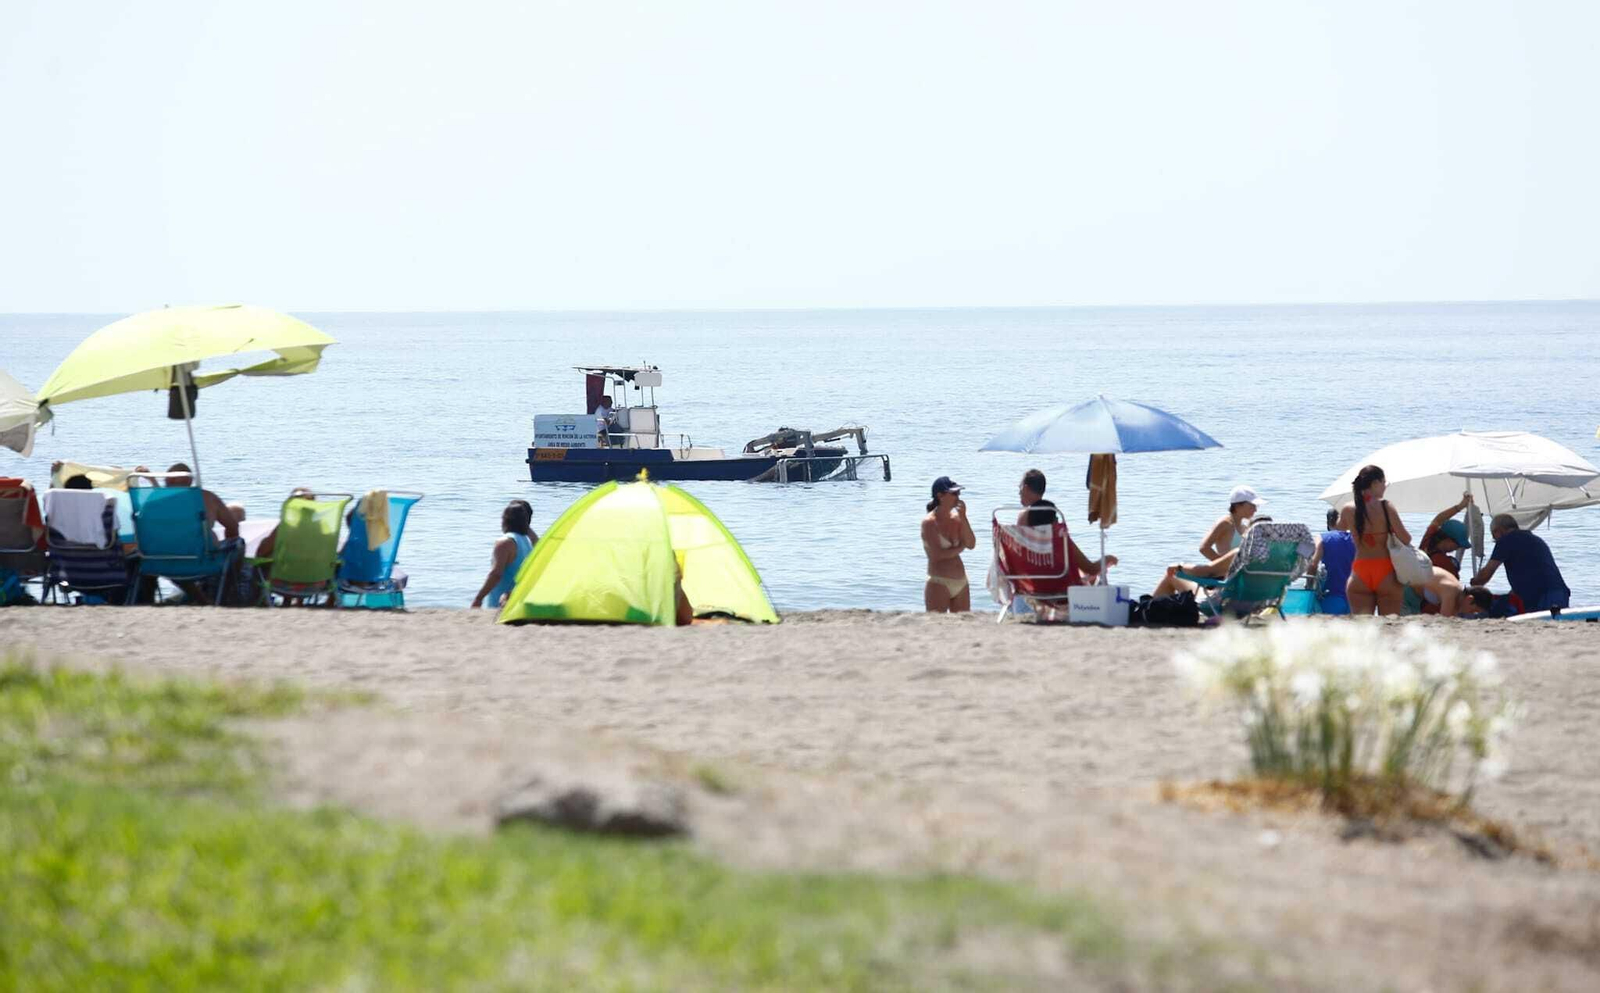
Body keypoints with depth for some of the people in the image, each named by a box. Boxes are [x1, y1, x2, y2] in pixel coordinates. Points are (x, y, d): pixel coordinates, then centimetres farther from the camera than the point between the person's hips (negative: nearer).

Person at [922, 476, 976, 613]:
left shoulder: (956, 518, 10)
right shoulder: (930, 522, -8)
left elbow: (971, 544, 1)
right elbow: (938, 554, -16)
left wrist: (963, 517, -4)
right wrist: (960, 548, -2)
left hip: (961, 582, 7)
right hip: (939, 582, -7)